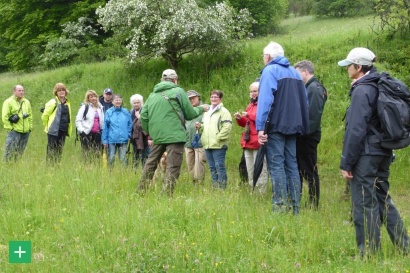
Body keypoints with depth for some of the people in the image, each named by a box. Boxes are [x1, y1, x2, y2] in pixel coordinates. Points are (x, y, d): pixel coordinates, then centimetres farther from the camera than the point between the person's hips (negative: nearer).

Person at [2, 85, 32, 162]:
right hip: (14, 131, -6)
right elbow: (4, 117, -9)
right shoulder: (8, 102, -5)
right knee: (10, 150, -8)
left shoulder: (26, 102, 14)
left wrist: (30, 127, 12)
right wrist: (9, 128, -12)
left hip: (25, 132, 6)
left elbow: (30, 115, 20)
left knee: (20, 152, 10)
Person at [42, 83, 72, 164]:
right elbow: (44, 116, -5)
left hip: (63, 131, 6)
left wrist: (69, 130, 11)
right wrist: (47, 126, 2)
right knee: (52, 150, -4)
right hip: (54, 131, -6)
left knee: (59, 150, 9)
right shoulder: (53, 102, -8)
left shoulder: (67, 103, 11)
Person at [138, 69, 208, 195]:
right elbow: (190, 114, 2)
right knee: (173, 167, -3)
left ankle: (141, 190, 23)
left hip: (157, 136, 6)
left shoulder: (153, 95, 12)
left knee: (151, 163, 18)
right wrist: (201, 108, 20)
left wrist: (149, 131, 19)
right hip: (175, 136, -6)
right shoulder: (178, 91, -2)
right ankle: (166, 195, -9)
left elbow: (143, 116, 7)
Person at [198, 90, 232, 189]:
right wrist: (200, 126, 7)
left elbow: (227, 126, -15)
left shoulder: (224, 111, -4)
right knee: (212, 168, 11)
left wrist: (218, 137, -18)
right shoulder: (207, 112, 21)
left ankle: (222, 188, -4)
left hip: (218, 145, -8)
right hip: (207, 145, 8)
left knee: (220, 166, -7)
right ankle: (214, 187, 17)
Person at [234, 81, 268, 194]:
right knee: (250, 172, 10)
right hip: (248, 142, 9)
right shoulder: (251, 105, 23)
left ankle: (261, 194, -9)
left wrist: (248, 115, -19)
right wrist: (240, 119, 9)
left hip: (258, 142, -9)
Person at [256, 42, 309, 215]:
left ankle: (280, 207, -10)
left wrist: (260, 127, -18)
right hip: (293, 126, 7)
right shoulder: (294, 72, 18)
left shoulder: (269, 71, -4)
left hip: (275, 125, -7)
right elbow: (304, 101, 18)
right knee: (291, 165, 9)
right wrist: (301, 124, 19)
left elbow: (265, 100, -15)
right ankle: (295, 207, 8)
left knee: (276, 165, -6)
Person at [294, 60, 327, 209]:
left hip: (307, 137, -10)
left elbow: (313, 115, -22)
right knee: (298, 169, 14)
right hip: (303, 136, 10)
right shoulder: (309, 87, 16)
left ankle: (313, 205, 6)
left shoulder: (314, 88, -14)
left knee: (309, 171, -2)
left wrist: (305, 132, -21)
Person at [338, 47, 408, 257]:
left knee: (364, 204, -2)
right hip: (383, 152, 9)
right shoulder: (380, 87, 11)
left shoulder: (362, 91, -15)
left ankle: (369, 253, 4)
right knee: (382, 199, 17)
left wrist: (346, 163, -14)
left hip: (366, 155, -9)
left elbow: (355, 130, -19)